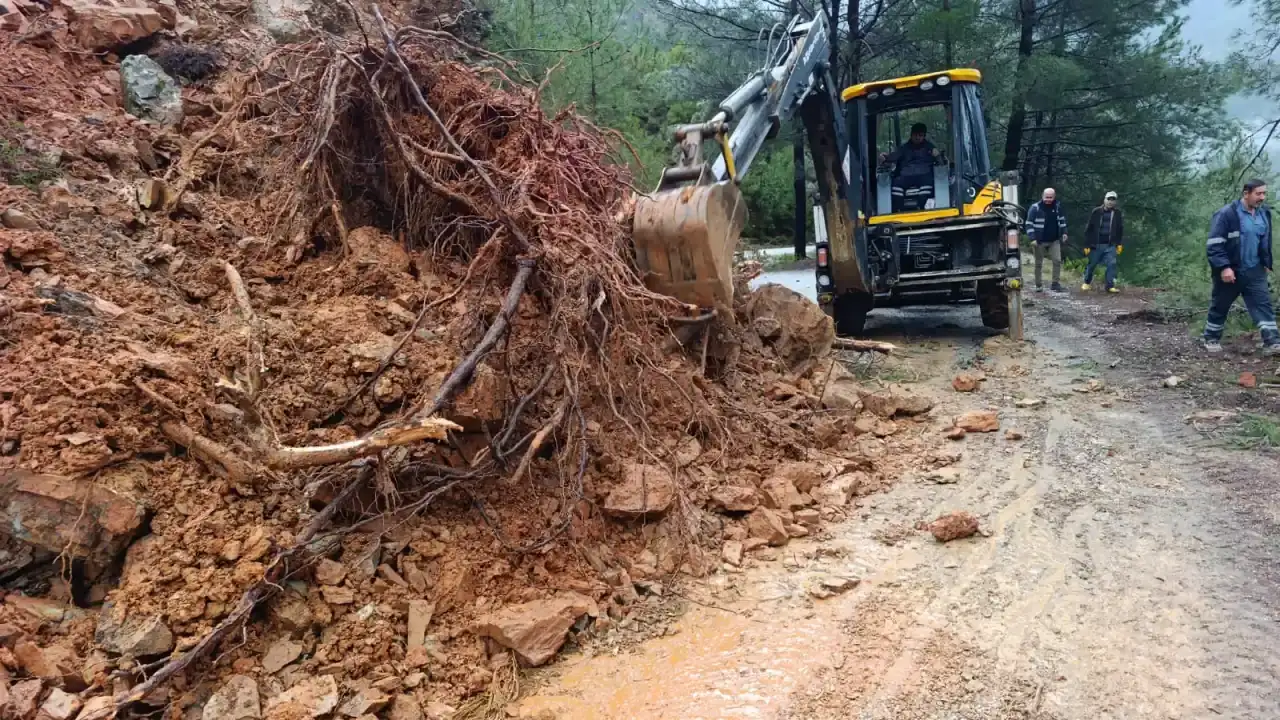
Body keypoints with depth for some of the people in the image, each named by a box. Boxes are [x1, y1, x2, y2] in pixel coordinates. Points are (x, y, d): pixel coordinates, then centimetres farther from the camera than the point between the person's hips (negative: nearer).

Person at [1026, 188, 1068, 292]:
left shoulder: (1057, 206, 2)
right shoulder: (1035, 208, -12)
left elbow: (1062, 220, 16)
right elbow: (1029, 224, -12)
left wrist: (1064, 232, 7)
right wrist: (1033, 238, -19)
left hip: (1054, 240, 3)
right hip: (1040, 241, -3)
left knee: (1057, 261, -5)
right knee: (1039, 263, 6)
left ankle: (1056, 283, 2)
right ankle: (1039, 285, 15)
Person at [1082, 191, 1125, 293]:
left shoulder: (1118, 213, 4)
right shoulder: (1096, 212, -3)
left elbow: (1120, 230, 10)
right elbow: (1089, 229, -2)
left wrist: (1120, 244, 4)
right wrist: (1087, 244, -5)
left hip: (1110, 245, 1)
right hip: (1096, 244, -1)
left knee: (1111, 264, -9)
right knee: (1092, 265, 9)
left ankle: (1110, 286, -4)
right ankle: (1086, 283, 28)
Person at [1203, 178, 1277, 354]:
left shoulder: (1264, 213, 5)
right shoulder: (1227, 214, -17)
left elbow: (1266, 241, 20)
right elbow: (1213, 244, -19)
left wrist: (1266, 264, 18)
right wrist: (1224, 267, -24)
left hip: (1254, 271, 5)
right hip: (1229, 271, -5)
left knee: (1264, 304, -3)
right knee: (1220, 307, 8)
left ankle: (1272, 343, -5)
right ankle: (1211, 339, 24)